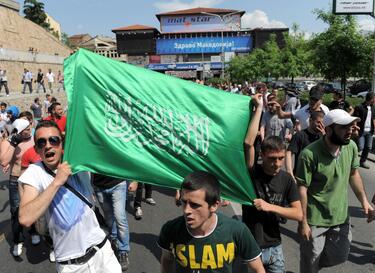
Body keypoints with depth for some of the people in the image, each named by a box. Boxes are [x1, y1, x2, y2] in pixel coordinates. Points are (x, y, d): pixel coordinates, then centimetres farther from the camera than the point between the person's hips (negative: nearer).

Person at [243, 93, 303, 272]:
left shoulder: (286, 179, -5)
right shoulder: (252, 173, -14)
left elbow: (298, 214, -6)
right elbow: (248, 142, -30)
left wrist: (270, 207, -19)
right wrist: (259, 107, -27)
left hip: (274, 247, 3)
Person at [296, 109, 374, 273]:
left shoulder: (351, 147, -7)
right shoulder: (310, 154, -25)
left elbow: (353, 174, 9)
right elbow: (302, 189, -19)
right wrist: (303, 222, -16)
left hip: (341, 217, 5)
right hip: (315, 220, -5)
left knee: (340, 256, 19)